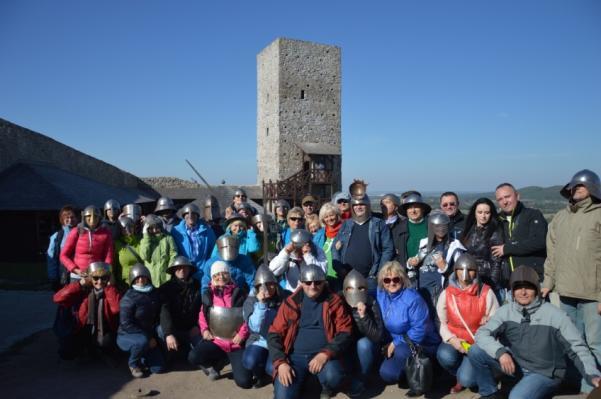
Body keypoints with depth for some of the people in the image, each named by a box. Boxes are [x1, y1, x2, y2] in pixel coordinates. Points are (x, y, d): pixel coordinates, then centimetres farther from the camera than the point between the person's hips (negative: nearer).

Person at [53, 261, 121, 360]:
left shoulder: (111, 291, -6)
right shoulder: (82, 290, -4)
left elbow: (117, 308, -27)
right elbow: (58, 299, -15)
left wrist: (109, 286, -21)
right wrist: (80, 283, -18)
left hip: (104, 332, -2)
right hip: (83, 331, 2)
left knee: (106, 342, -33)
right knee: (65, 352, -19)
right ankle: (84, 347, 15)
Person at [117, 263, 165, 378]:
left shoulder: (154, 293, -1)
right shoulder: (128, 298, -18)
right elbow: (126, 324, -22)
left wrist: (152, 336, -5)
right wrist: (148, 337, -23)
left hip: (149, 336, 5)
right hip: (126, 335, -4)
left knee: (159, 368, -7)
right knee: (142, 341, -38)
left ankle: (141, 356, 23)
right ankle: (133, 364, -5)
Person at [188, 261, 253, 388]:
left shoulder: (238, 293, -5)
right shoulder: (208, 295, 1)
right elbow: (202, 314, 14)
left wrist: (242, 333, -12)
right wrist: (204, 329, -2)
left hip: (236, 343, -2)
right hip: (215, 341, 2)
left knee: (244, 381, -14)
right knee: (193, 357, -26)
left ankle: (233, 360, 21)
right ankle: (220, 361, 6)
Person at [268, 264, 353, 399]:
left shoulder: (334, 301, 1)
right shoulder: (290, 302, 4)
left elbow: (345, 332, -4)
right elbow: (275, 334, 3)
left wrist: (325, 354, -19)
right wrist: (280, 362, -11)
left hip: (323, 355, 0)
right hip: (295, 356, 1)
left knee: (333, 376, -31)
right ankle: (298, 380, 16)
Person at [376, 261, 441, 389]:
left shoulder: (413, 299, -22)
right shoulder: (381, 294, -4)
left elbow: (419, 331, -22)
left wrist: (396, 343, -17)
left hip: (421, 344, -5)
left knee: (401, 351, -35)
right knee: (387, 373, -15)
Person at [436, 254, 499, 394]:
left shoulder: (486, 293, -8)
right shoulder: (446, 294, -3)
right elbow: (441, 322, 3)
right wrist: (452, 339, -14)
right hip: (455, 341, 2)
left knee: (467, 379, -22)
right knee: (445, 356, -31)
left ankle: (464, 378, 20)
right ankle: (459, 377, 6)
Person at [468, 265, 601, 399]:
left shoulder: (555, 315, -13)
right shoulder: (505, 311, -6)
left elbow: (577, 348, -10)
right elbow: (482, 334, -11)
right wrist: (500, 352, -29)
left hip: (544, 373, -4)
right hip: (515, 366, 4)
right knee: (476, 351, -17)